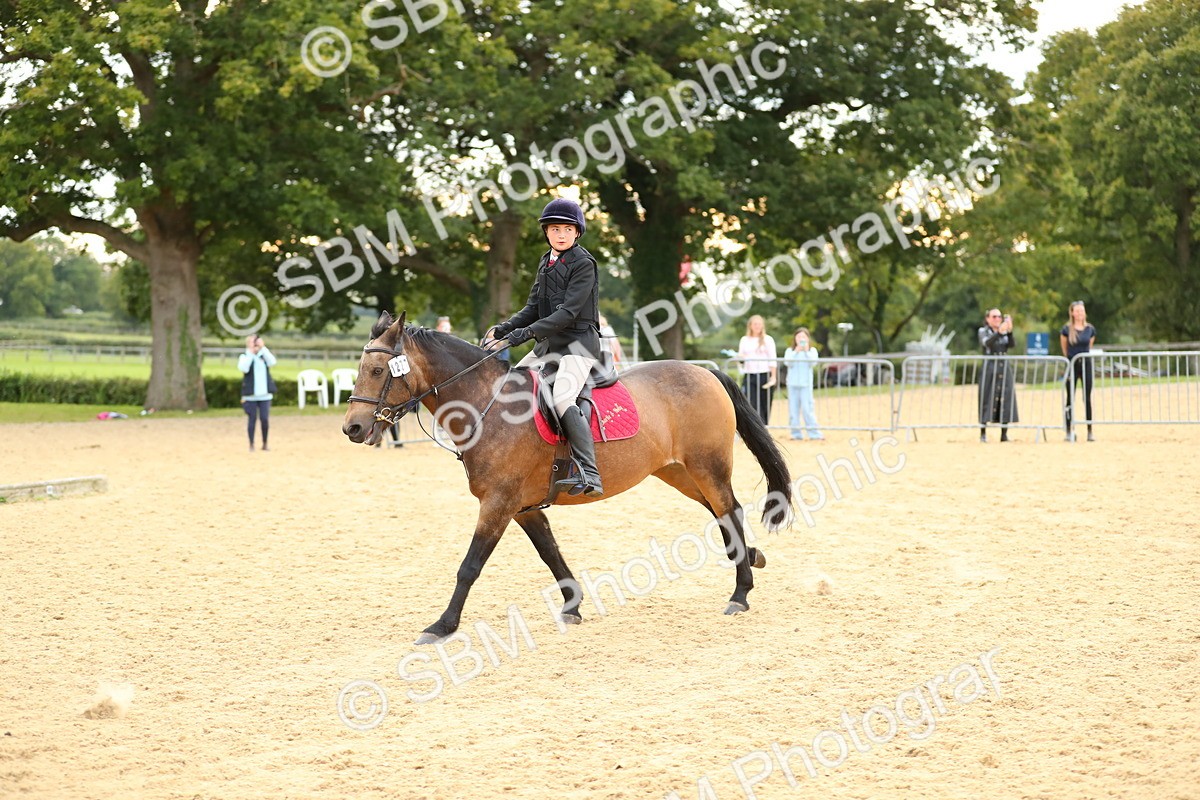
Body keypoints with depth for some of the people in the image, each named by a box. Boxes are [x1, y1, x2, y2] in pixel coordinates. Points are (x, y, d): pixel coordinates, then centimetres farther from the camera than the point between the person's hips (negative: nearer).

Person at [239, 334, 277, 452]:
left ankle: (265, 443, 14)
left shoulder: (264, 355, 7)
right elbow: (244, 368, -20)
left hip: (265, 394, 2)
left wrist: (263, 348, -17)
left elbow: (272, 362, -14)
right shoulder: (244, 357, 0)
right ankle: (251, 444, 9)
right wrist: (250, 352, -19)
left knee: (265, 419, 0)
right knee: (252, 418, 1)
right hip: (250, 394, -2)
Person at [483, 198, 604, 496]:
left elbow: (568, 312, -19)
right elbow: (533, 308, 16)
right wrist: (502, 329, 1)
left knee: (562, 398, -30)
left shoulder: (583, 264, -11)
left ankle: (589, 475, -37)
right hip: (549, 345, 9)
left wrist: (528, 332, -26)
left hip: (579, 343, -9)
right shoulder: (546, 263, 14)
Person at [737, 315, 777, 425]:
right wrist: (740, 358, -9)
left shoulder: (767, 340, 5)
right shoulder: (744, 340, 13)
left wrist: (773, 377, -8)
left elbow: (772, 360, 1)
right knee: (751, 405, -10)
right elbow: (740, 357, 16)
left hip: (764, 375, -2)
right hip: (749, 376, 2)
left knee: (764, 406, 0)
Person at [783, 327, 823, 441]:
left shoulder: (812, 350, 6)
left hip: (806, 384, -2)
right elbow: (787, 362, -9)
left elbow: (813, 362, -8)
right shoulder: (790, 350, 7)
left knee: (807, 408, -9)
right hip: (792, 383, 2)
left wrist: (806, 350, -14)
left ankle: (814, 434, -9)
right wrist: (796, 351, -14)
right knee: (793, 409, 1)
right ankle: (796, 434, 6)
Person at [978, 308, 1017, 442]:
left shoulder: (1005, 331, 13)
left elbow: (1012, 344, -4)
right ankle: (983, 434, -2)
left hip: (1005, 368, 4)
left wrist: (1009, 331, -20)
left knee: (1006, 399, -1)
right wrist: (999, 332, -31)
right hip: (989, 368, -4)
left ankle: (1004, 434, 2)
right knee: (987, 400, -6)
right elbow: (987, 342, -18)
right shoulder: (983, 331, 2)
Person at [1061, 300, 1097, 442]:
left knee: (1087, 398, 2)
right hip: (1072, 364, -2)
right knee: (1070, 398, 2)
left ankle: (1090, 431, 4)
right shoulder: (1067, 329, -4)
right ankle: (1069, 431, 6)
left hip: (1086, 363, 2)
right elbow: (1064, 348, 8)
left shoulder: (1090, 329, 4)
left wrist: (1083, 355, 13)